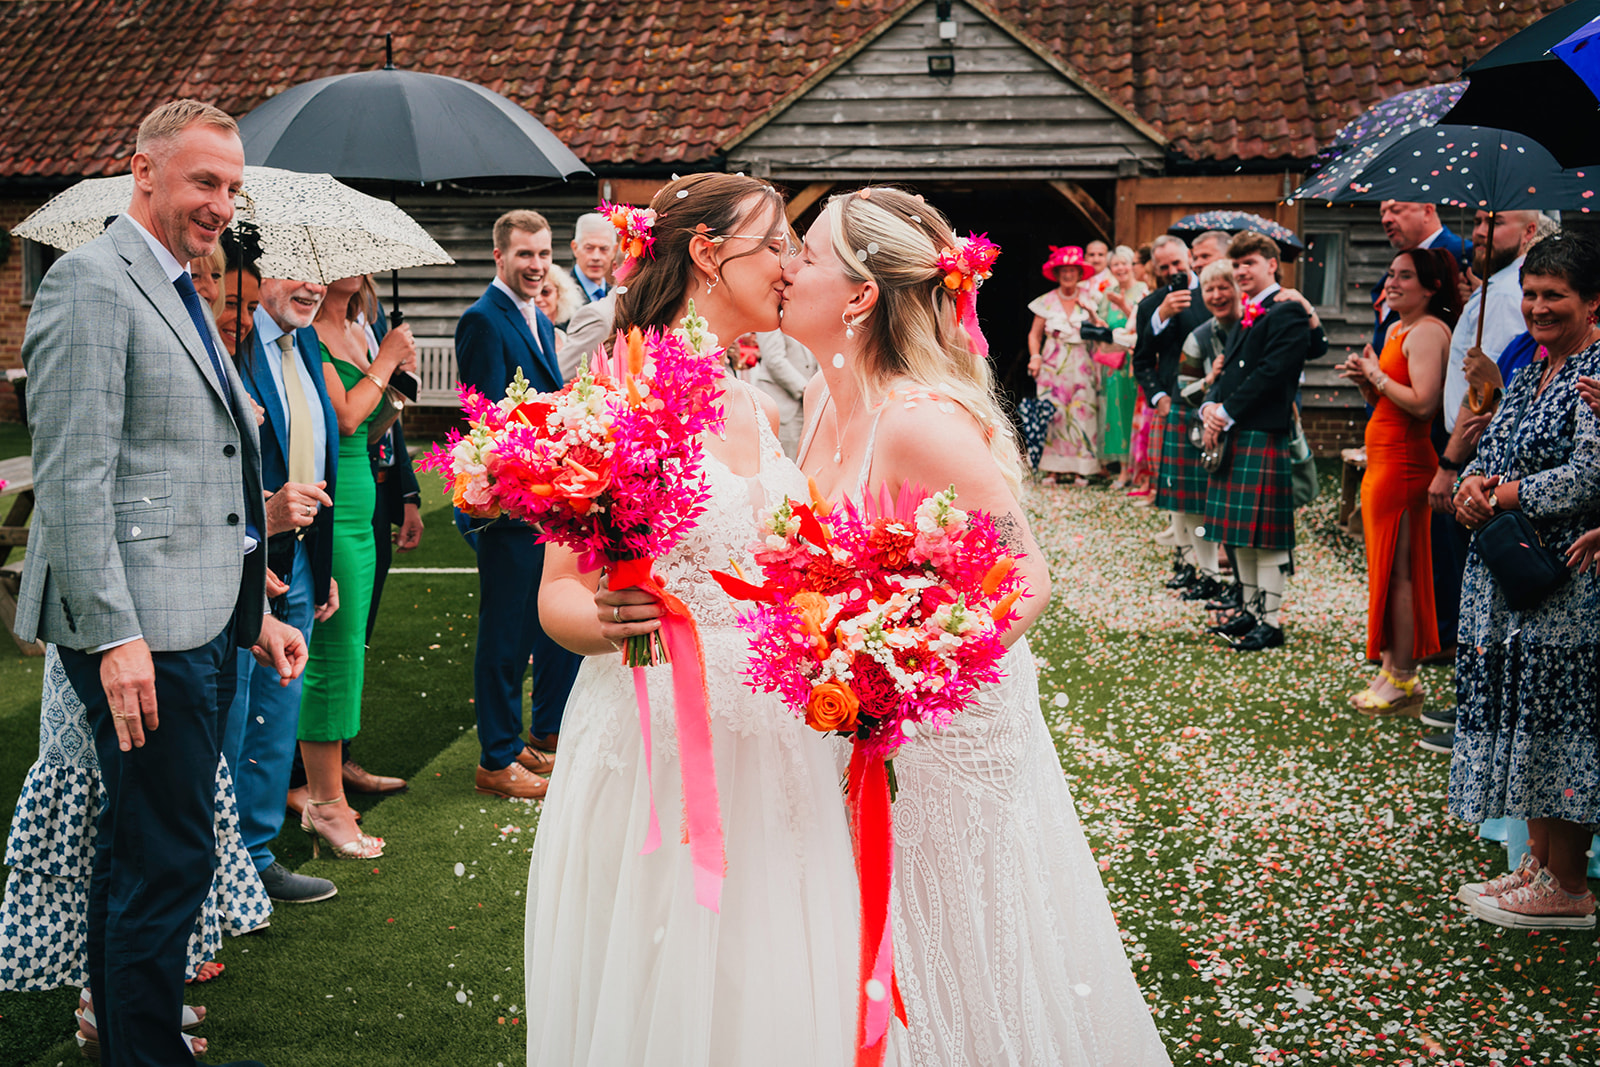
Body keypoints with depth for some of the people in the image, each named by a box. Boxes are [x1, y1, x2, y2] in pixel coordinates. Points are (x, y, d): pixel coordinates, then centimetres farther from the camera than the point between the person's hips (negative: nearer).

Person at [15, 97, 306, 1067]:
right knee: (168, 860, -4)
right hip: (143, 632, -9)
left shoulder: (182, 295, 19)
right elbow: (73, 479, -17)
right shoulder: (92, 283, -10)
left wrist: (255, 611, 20)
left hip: (202, 623, 9)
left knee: (140, 856, 17)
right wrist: (115, 634, -21)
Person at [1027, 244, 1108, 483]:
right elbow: (1034, 334, 8)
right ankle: (1056, 469, -2)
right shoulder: (1046, 302, 6)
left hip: (1082, 366, 1)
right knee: (1054, 412, -7)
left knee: (1082, 412, -6)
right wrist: (1035, 357, -7)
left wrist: (1093, 314, -13)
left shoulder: (1088, 300, 7)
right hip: (1053, 365, 0)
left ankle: (1080, 469, -2)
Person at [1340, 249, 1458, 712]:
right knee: (1385, 569, 13)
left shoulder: (1428, 331, -13)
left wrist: (1377, 375, -13)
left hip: (1405, 462, -10)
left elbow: (1423, 403, -25)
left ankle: (1404, 681, 0)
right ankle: (1391, 671, 19)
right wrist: (1366, 382, 4)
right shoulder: (1396, 330, 17)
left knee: (1397, 571, -6)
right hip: (1383, 461, 10)